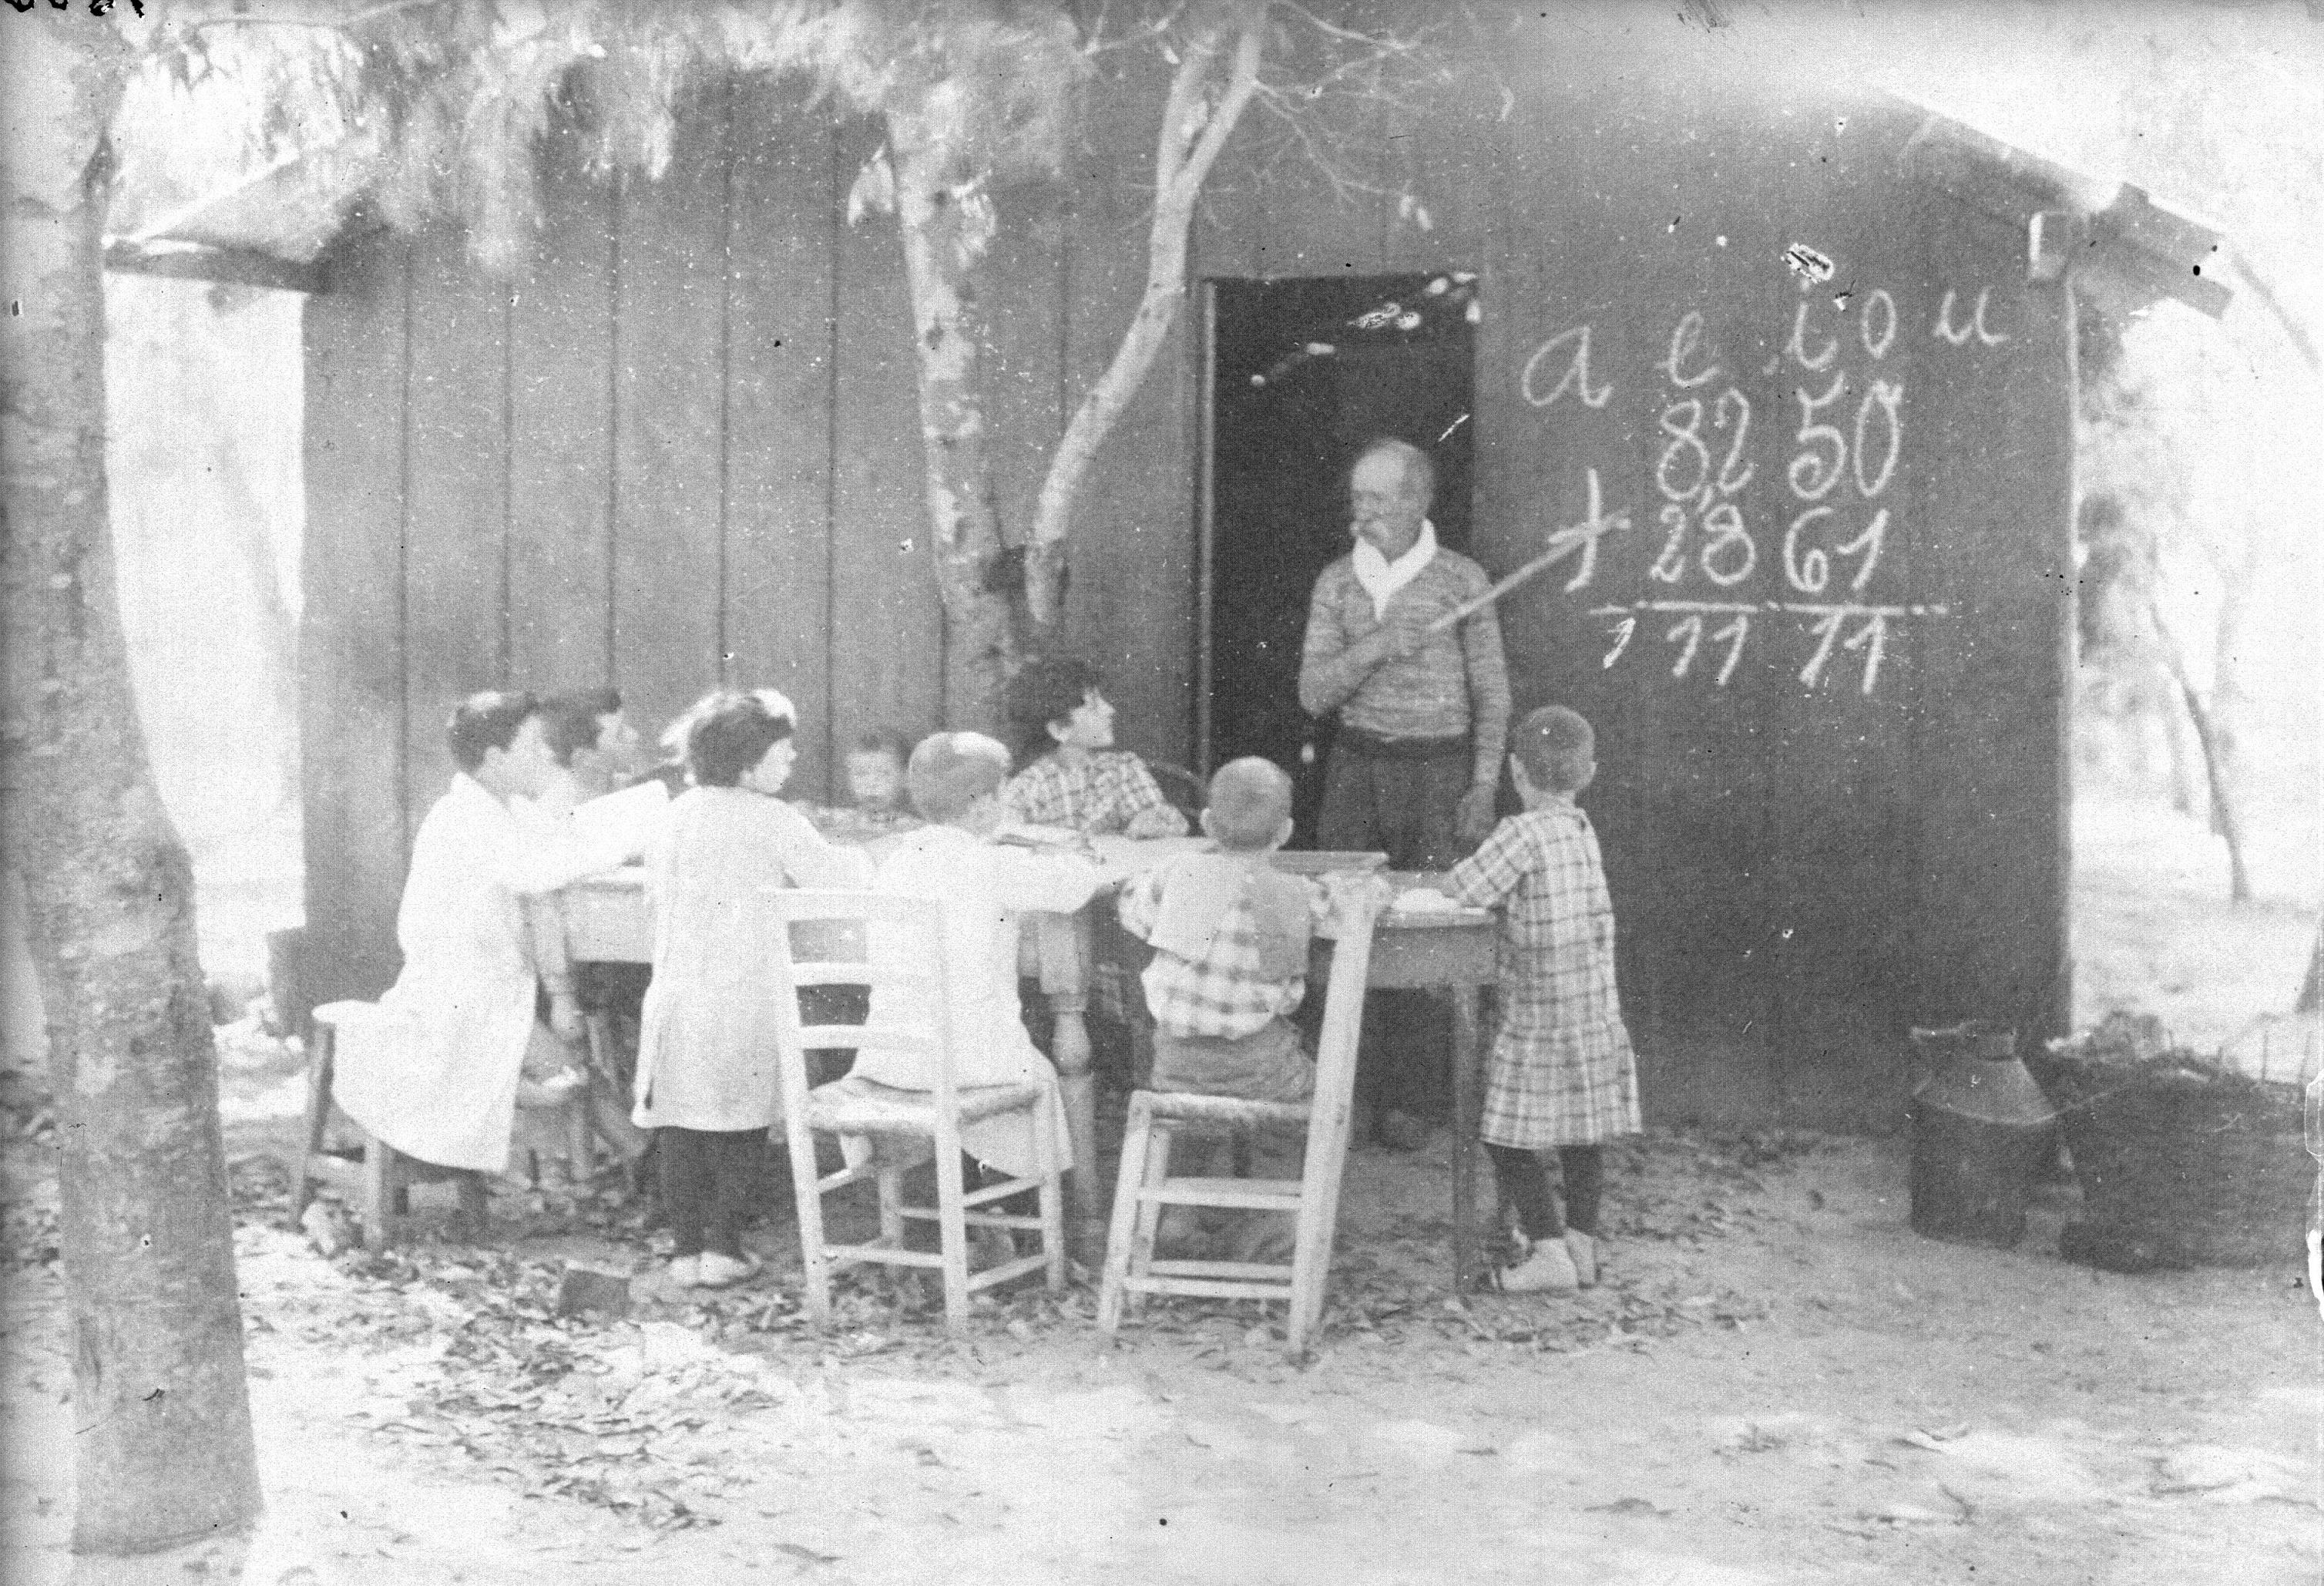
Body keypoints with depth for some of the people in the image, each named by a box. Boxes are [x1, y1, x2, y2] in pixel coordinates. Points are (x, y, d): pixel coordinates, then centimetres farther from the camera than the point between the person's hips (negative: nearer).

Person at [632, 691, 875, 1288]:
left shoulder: (681, 810, 8)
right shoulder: (772, 819, -9)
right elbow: (835, 876, -11)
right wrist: (862, 861, 11)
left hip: (676, 989, 4)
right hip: (745, 991, -4)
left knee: (679, 1119, 8)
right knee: (742, 1120, 8)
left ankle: (687, 1248, 9)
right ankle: (723, 1244, 5)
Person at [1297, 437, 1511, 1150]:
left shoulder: (1461, 581, -1)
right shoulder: (1336, 583, 6)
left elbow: (1492, 696, 2)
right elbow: (1314, 693, 1)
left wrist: (1483, 788, -4)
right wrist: (1375, 646, -14)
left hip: (1437, 770, -2)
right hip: (1356, 768, 3)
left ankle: (1409, 1098, 5)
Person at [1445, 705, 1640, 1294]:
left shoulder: (1523, 833, -18)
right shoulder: (1582, 830, 5)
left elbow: (1464, 888, -15)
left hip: (1537, 1017, -7)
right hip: (1597, 1011, 7)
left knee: (1508, 1137, 1)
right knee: (1585, 1135, 17)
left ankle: (1550, 1251, -4)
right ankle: (1582, 1243, 22)